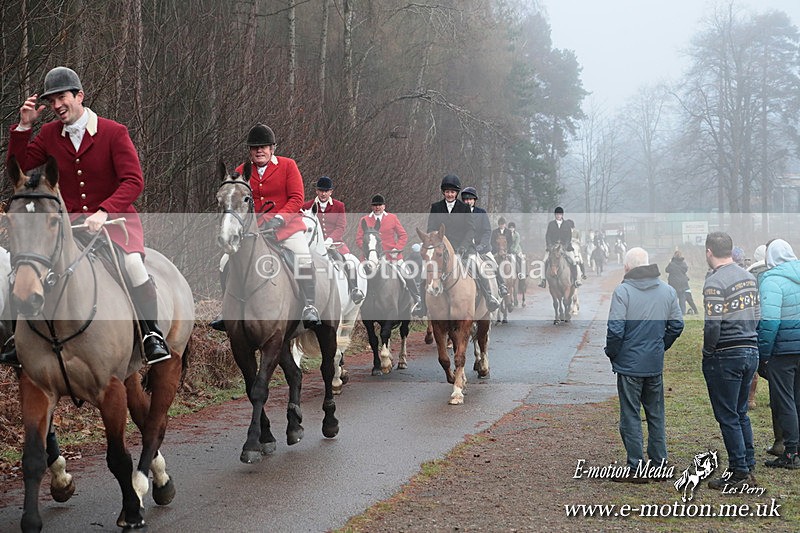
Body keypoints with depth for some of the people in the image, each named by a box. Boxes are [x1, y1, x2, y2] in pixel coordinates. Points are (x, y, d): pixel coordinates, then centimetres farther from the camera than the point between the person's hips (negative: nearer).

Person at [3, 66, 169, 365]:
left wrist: (103, 212, -29)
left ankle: (152, 333, -14)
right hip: (70, 222, 4)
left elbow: (134, 182, -15)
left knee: (133, 262, -32)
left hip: (114, 219, -4)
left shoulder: (114, 133, -7)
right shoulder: (49, 134, 7)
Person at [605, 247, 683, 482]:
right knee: (656, 415, 16)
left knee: (630, 417, 3)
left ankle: (636, 469, 6)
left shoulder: (623, 291, -15)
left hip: (629, 365, -5)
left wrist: (611, 353, -1)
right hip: (656, 365, 5)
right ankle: (660, 464, 21)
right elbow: (677, 325, 8)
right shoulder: (668, 291, 2)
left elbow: (615, 330, -18)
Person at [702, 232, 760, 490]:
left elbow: (713, 325, -22)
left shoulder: (715, 282, -17)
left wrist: (707, 351, -7)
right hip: (751, 350, 8)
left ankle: (739, 472, 6)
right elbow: (756, 315, 13)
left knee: (728, 417, 2)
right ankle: (748, 466, 24)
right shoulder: (748, 276, 8)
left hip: (726, 356, -8)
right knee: (740, 412, 19)